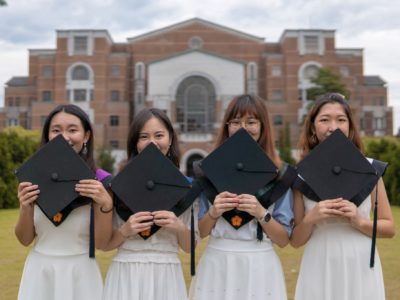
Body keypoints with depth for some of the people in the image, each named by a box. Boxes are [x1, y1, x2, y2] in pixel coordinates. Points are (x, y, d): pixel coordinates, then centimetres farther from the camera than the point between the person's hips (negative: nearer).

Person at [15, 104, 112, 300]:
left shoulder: (100, 181, -9)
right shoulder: (34, 178, -4)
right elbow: (25, 239, 2)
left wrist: (104, 204, -22)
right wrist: (25, 208, -16)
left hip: (81, 272, -1)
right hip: (39, 271, 2)